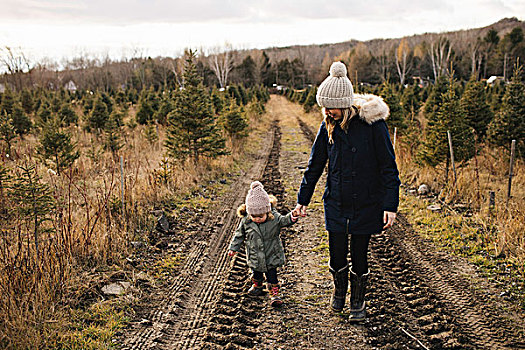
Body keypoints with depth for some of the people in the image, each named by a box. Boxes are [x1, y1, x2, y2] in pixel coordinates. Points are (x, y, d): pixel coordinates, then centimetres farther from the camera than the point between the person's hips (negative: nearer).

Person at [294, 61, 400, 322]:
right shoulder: (329, 126, 0)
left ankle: (358, 302, 31)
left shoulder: (372, 123, -13)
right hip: (336, 203, 3)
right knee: (337, 256, 7)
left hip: (365, 203, -3)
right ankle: (339, 291, 39)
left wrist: (390, 205, -12)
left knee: (359, 256, 6)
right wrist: (303, 200, 12)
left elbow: (388, 166, -9)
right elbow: (315, 164, 10)